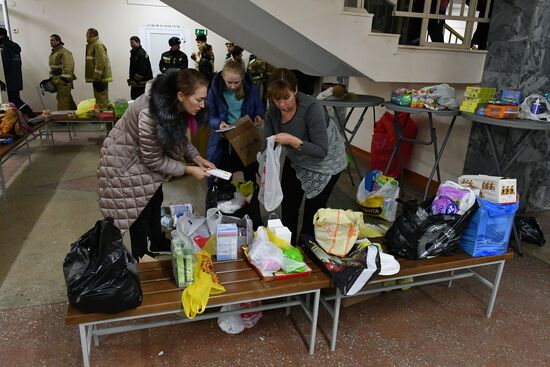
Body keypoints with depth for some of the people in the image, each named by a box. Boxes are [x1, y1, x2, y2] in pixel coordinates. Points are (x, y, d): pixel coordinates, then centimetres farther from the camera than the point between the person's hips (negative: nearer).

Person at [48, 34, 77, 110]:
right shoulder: (53, 53, 19)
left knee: (62, 99, -10)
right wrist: (51, 78, 21)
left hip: (64, 81, -9)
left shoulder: (64, 52, -13)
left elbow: (68, 67, -23)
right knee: (67, 99, 15)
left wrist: (64, 79, -26)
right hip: (57, 80, 9)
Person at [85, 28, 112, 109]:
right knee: (99, 99, 15)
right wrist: (96, 78, 20)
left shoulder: (98, 45, -14)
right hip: (98, 78, 11)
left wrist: (97, 78, -23)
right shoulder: (92, 45, 20)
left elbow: (100, 62, -22)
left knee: (102, 100, -10)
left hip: (100, 78, -11)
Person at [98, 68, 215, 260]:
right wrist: (188, 170, -25)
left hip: (151, 153, 8)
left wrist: (197, 158, -14)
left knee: (155, 200, 19)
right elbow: (153, 160, -28)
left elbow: (179, 138, 0)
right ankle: (141, 258, 24)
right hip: (127, 159, -7)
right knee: (140, 209, 3)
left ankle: (158, 244, 41)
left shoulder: (177, 106, -17)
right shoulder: (151, 114, -39)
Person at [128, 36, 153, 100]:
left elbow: (142, 70, -22)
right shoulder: (133, 52, 15)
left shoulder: (142, 54, -16)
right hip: (135, 83, 10)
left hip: (142, 83, -10)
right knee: (134, 98, 13)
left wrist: (136, 81, -17)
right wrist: (131, 80, 16)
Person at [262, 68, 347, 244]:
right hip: (296, 160, 6)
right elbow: (267, 145, -15)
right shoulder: (273, 110, -18)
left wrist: (294, 141, -43)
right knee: (288, 204, 13)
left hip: (325, 162, -5)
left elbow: (322, 151, -33)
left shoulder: (311, 108, -34)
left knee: (313, 209, 2)